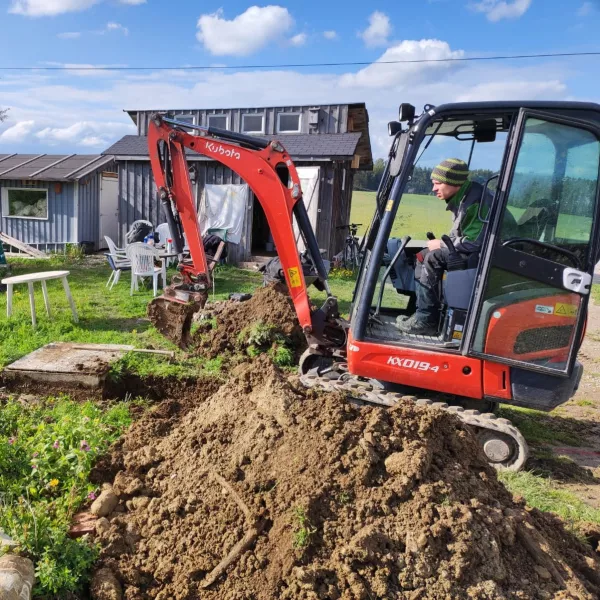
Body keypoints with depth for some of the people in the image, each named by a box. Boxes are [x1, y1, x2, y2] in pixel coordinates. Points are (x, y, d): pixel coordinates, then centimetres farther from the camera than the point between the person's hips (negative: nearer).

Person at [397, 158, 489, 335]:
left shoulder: (475, 203, -24)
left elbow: (472, 243, -27)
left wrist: (441, 244, -14)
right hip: (471, 250, 10)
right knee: (423, 255, 4)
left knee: (434, 258, -23)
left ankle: (426, 319, -17)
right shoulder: (460, 199, 8)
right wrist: (443, 243, -2)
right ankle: (423, 311, 3)